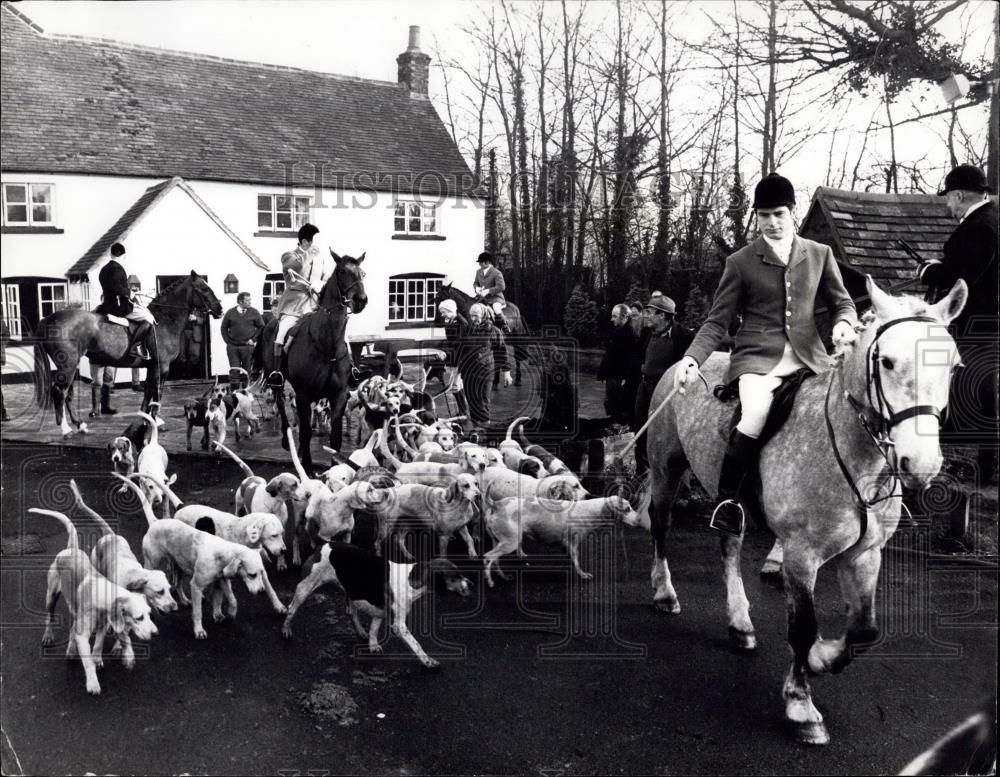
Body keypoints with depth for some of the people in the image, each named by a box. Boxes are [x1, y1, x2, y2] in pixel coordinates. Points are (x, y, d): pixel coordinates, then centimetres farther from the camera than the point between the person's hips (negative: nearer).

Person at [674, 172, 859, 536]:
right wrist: (691, 358, -12)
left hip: (808, 356, 3)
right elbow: (717, 321, 4)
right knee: (756, 414, -31)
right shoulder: (740, 262, 6)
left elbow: (843, 303, 17)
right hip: (757, 356, -3)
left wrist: (843, 324, -8)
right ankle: (727, 500, -16)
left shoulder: (820, 254, 13)